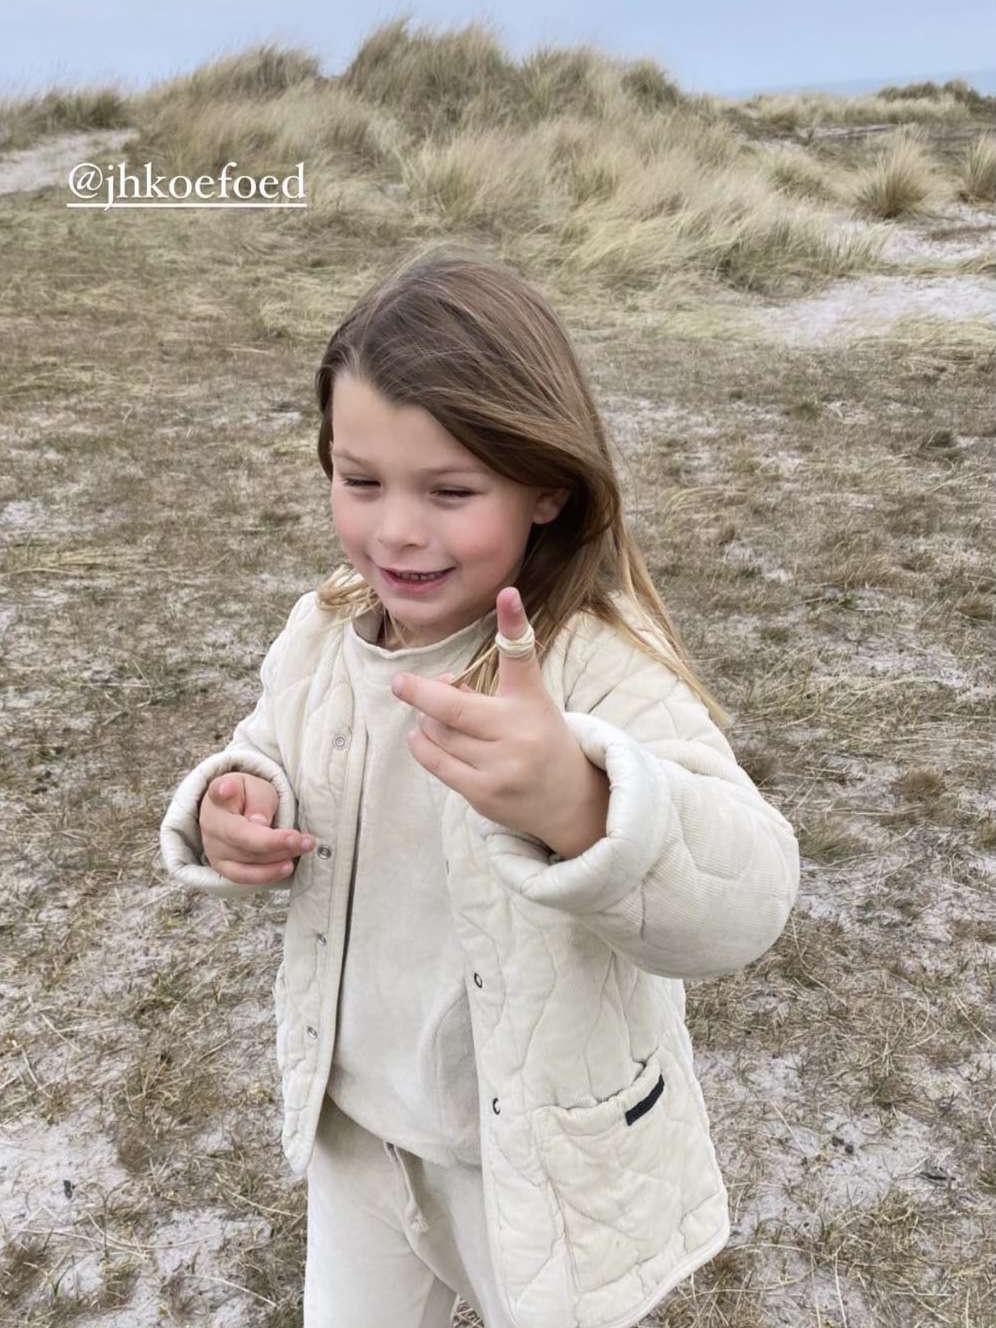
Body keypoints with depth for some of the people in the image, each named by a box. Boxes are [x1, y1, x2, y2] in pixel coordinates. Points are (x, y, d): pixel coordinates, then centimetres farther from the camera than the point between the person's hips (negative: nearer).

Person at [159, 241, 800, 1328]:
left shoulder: (603, 665, -30)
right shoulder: (324, 632, -12)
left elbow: (745, 903, -43)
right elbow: (268, 758, 5)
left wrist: (576, 800, -64)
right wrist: (228, 812, -19)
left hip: (544, 1149, -4)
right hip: (355, 1115, 5)